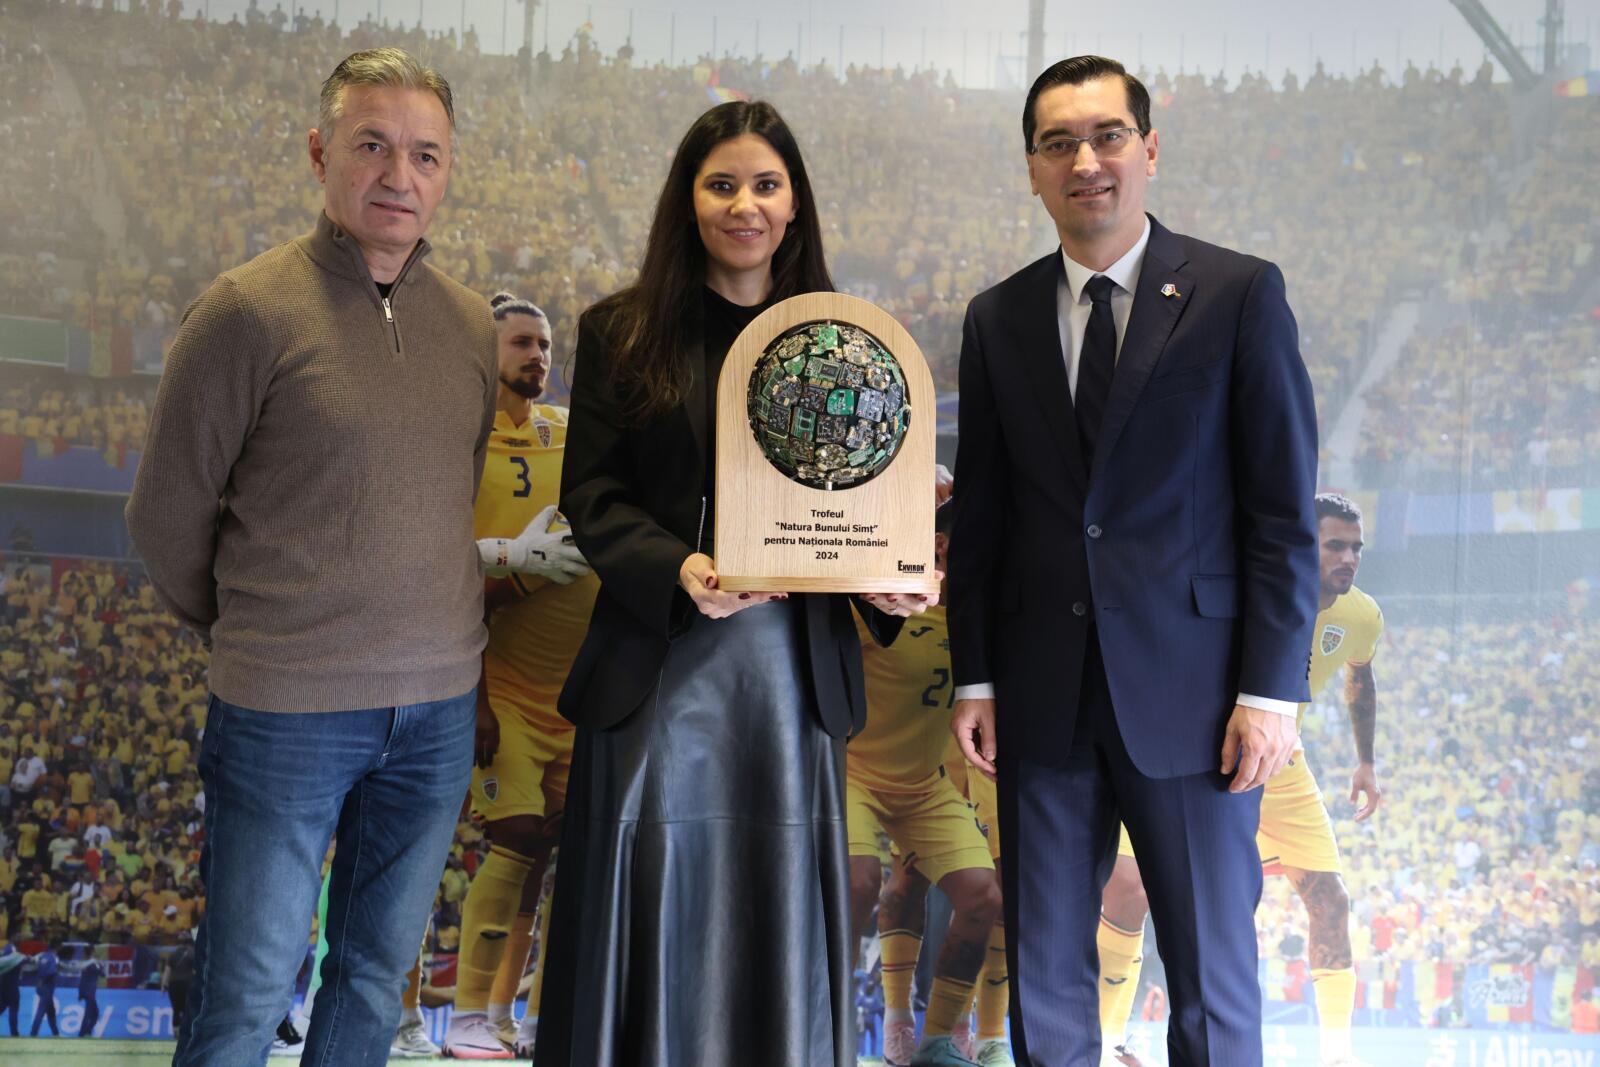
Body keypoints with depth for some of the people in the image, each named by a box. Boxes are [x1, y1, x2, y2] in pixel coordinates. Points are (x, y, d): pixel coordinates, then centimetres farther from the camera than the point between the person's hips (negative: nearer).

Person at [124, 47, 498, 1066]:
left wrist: (434, 634, 13)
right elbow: (168, 513, -3)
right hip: (287, 713, -4)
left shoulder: (473, 322, 6)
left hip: (439, 708, 5)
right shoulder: (250, 310, -10)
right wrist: (248, 637, 7)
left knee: (377, 974, 16)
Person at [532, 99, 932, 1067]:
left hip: (796, 662, 1)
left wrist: (891, 584, -10)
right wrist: (677, 570, -18)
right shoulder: (620, 333, 4)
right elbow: (590, 494, -1)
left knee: (782, 921, 7)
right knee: (651, 919, 4)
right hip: (658, 662, -1)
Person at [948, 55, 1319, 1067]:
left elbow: (1285, 509, -5)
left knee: (1214, 976, 6)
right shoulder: (997, 319, 8)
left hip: (1190, 692, -3)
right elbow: (982, 513, 10)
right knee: (1045, 974, 11)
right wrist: (975, 678, 6)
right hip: (1043, 697, 3)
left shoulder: (1240, 293, -3)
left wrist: (1271, 689, -9)